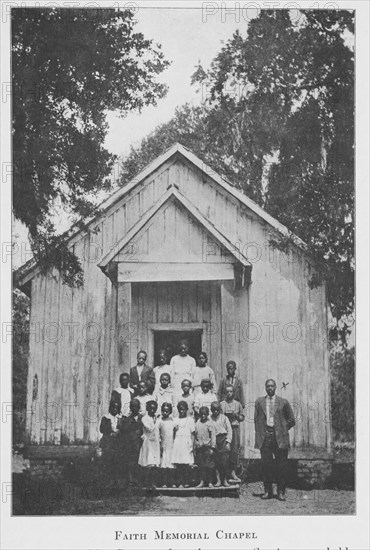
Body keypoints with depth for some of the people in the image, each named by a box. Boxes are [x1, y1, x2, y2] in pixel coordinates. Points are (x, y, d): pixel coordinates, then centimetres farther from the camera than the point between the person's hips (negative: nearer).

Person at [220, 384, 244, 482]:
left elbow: (242, 417, 13)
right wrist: (225, 415, -9)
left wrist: (236, 416, -6)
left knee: (235, 450, -5)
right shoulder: (221, 404, 9)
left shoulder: (238, 404, 12)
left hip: (235, 427, 1)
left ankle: (233, 471, 0)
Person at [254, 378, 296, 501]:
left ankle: (281, 492, 7)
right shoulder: (259, 402, 11)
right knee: (266, 465, 1)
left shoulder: (283, 402, 5)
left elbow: (291, 420, 11)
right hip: (264, 436, 1)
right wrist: (259, 434, 3)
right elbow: (256, 420, 12)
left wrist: (283, 430, 3)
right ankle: (267, 491, 9)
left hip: (280, 437, -1)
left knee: (281, 466, -1)